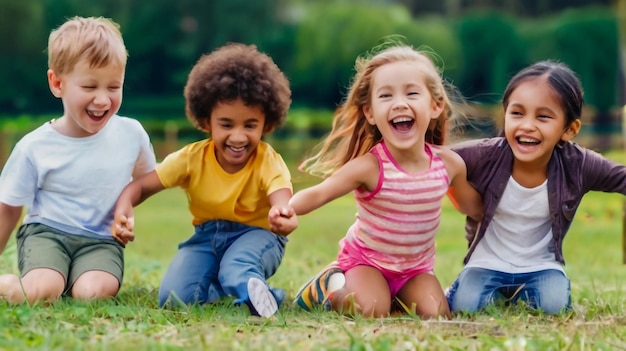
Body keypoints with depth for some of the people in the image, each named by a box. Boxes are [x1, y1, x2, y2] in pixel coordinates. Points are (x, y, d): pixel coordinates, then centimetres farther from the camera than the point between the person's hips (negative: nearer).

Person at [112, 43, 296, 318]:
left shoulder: (269, 163, -19)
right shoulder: (192, 159, -11)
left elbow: (282, 202, -37)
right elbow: (142, 186, -7)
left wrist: (284, 218, -65)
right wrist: (123, 211, -31)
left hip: (255, 236, -5)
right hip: (206, 237, 5)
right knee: (173, 296, -21)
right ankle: (249, 286, -13)